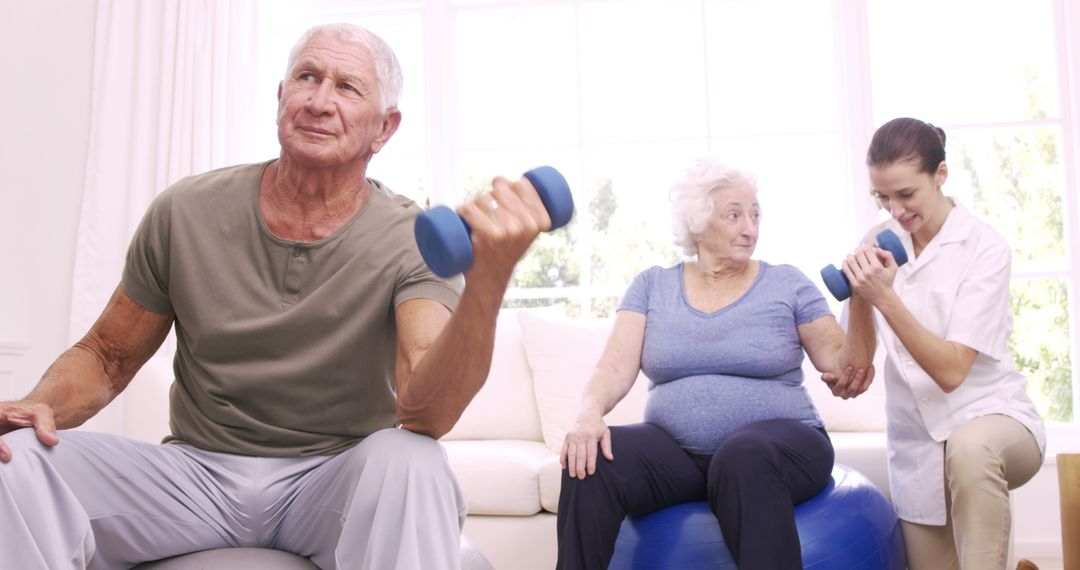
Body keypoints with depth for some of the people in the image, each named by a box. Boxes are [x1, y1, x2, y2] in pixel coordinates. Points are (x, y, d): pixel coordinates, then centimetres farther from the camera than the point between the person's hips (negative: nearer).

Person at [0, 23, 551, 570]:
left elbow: (424, 411, -27)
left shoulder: (413, 243, -11)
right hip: (198, 469, 2)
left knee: (409, 460, -34)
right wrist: (45, 404, -14)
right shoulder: (187, 211, -3)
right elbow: (105, 356, 9)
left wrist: (487, 280, -44)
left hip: (338, 482, -2)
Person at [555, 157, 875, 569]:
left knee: (744, 456, -37)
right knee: (591, 460, -26)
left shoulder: (786, 283, 5)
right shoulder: (652, 285, 7)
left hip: (776, 442, -1)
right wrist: (590, 413, -23)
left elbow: (841, 365, 1)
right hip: (677, 450, 2)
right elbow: (615, 368, -2)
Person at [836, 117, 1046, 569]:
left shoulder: (985, 248, -12)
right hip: (916, 441, 4)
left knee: (969, 448, -38)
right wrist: (858, 294, -21)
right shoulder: (880, 242, -1)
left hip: (990, 414, -4)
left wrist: (885, 298, -31)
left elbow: (950, 370, -21)